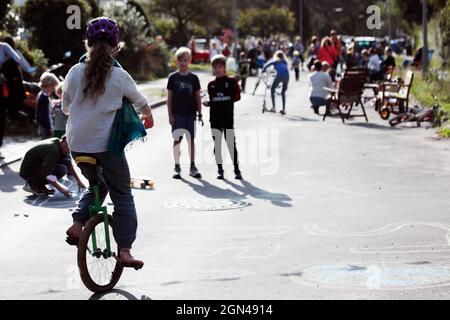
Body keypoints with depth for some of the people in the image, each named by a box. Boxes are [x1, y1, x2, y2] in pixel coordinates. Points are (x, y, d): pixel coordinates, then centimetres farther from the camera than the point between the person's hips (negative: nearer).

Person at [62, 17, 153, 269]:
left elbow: (65, 107, 12)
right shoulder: (119, 75, -8)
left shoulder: (75, 72, -1)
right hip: (107, 145, -4)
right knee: (123, 196, 7)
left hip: (77, 145, 4)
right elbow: (140, 101, 9)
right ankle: (125, 251, 4)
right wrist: (148, 115, 31)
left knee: (97, 187, 27)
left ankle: (77, 225, 10)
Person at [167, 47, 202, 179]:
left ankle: (192, 167, 14)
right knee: (177, 140, -3)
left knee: (191, 140, 6)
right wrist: (170, 115, -3)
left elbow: (198, 96, 7)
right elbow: (169, 97, 2)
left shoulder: (193, 78, 4)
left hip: (190, 113, 1)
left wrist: (200, 113, 3)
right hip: (177, 114, -1)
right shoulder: (173, 77, 1)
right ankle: (177, 167, 5)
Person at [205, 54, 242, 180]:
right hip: (215, 118, 3)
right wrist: (207, 103, -5)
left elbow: (237, 96, 1)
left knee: (231, 143, -4)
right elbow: (211, 101, 13)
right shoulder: (211, 85, 11)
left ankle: (236, 169, 4)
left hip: (228, 117, -3)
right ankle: (220, 169, 12)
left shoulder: (231, 81, 1)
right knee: (217, 144, 4)